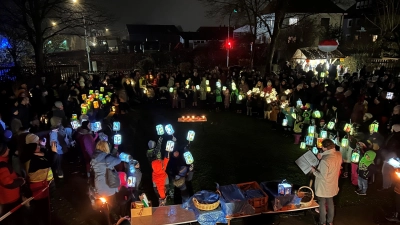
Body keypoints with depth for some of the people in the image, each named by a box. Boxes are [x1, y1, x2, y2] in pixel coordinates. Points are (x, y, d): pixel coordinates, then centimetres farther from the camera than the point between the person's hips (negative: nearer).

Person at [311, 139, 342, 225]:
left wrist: (314, 171, -14)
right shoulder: (338, 155, -11)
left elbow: (323, 176, -28)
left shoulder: (325, 160, -34)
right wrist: (322, 156, -5)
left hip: (324, 187, -7)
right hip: (333, 185, 7)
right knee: (330, 202, 24)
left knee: (322, 203, 15)